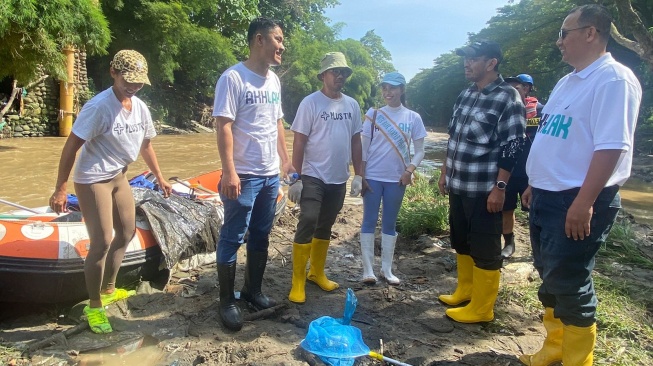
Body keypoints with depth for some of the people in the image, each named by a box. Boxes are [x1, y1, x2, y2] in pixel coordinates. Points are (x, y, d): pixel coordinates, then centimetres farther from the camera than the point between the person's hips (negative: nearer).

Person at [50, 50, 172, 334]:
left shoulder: (140, 107, 0)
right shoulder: (99, 107, -22)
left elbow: (146, 145, 14)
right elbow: (71, 147, -20)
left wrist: (160, 179, 17)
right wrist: (60, 189, -20)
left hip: (119, 176, 8)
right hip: (92, 180, -8)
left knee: (127, 232, 17)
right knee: (102, 242, -8)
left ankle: (108, 290, 36)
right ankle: (94, 306, 12)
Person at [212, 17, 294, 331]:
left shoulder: (274, 80, 12)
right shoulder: (233, 77, -11)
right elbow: (223, 126, -16)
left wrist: (286, 160, 18)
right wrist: (229, 171, -22)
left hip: (271, 174, 8)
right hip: (244, 176, -7)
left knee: (261, 236, 15)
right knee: (232, 238, 2)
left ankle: (252, 290, 30)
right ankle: (227, 301, 16)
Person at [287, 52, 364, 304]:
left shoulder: (352, 105, 7)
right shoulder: (310, 103, -9)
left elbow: (355, 141, 12)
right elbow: (299, 142, -10)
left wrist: (358, 174, 8)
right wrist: (296, 178, -13)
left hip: (338, 179, 5)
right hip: (313, 177, -5)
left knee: (325, 227, 14)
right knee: (307, 224, -9)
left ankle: (317, 273, 29)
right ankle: (298, 283, 1)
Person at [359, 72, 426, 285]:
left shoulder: (413, 118, 1)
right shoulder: (373, 114, 0)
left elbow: (419, 151, 3)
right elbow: (364, 147, 1)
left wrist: (409, 170, -14)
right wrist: (360, 175, -5)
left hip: (396, 179, 1)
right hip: (373, 176, -1)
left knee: (390, 224, 11)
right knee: (369, 221, 2)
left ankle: (386, 269, 21)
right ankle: (368, 269, 11)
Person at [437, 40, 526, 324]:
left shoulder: (507, 98, -11)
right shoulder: (466, 94, 12)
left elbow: (512, 147, -15)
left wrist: (499, 187, -19)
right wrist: (445, 173, 18)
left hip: (484, 189, -8)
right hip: (458, 185, 8)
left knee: (485, 249, 3)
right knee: (461, 241, 19)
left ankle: (481, 308, 16)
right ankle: (465, 290, 36)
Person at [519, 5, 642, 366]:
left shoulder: (613, 79, -13)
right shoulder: (567, 81, 15)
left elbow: (612, 146, -22)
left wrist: (584, 203, -26)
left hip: (576, 202, -9)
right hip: (547, 197, 9)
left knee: (569, 283, -1)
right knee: (550, 277, 17)